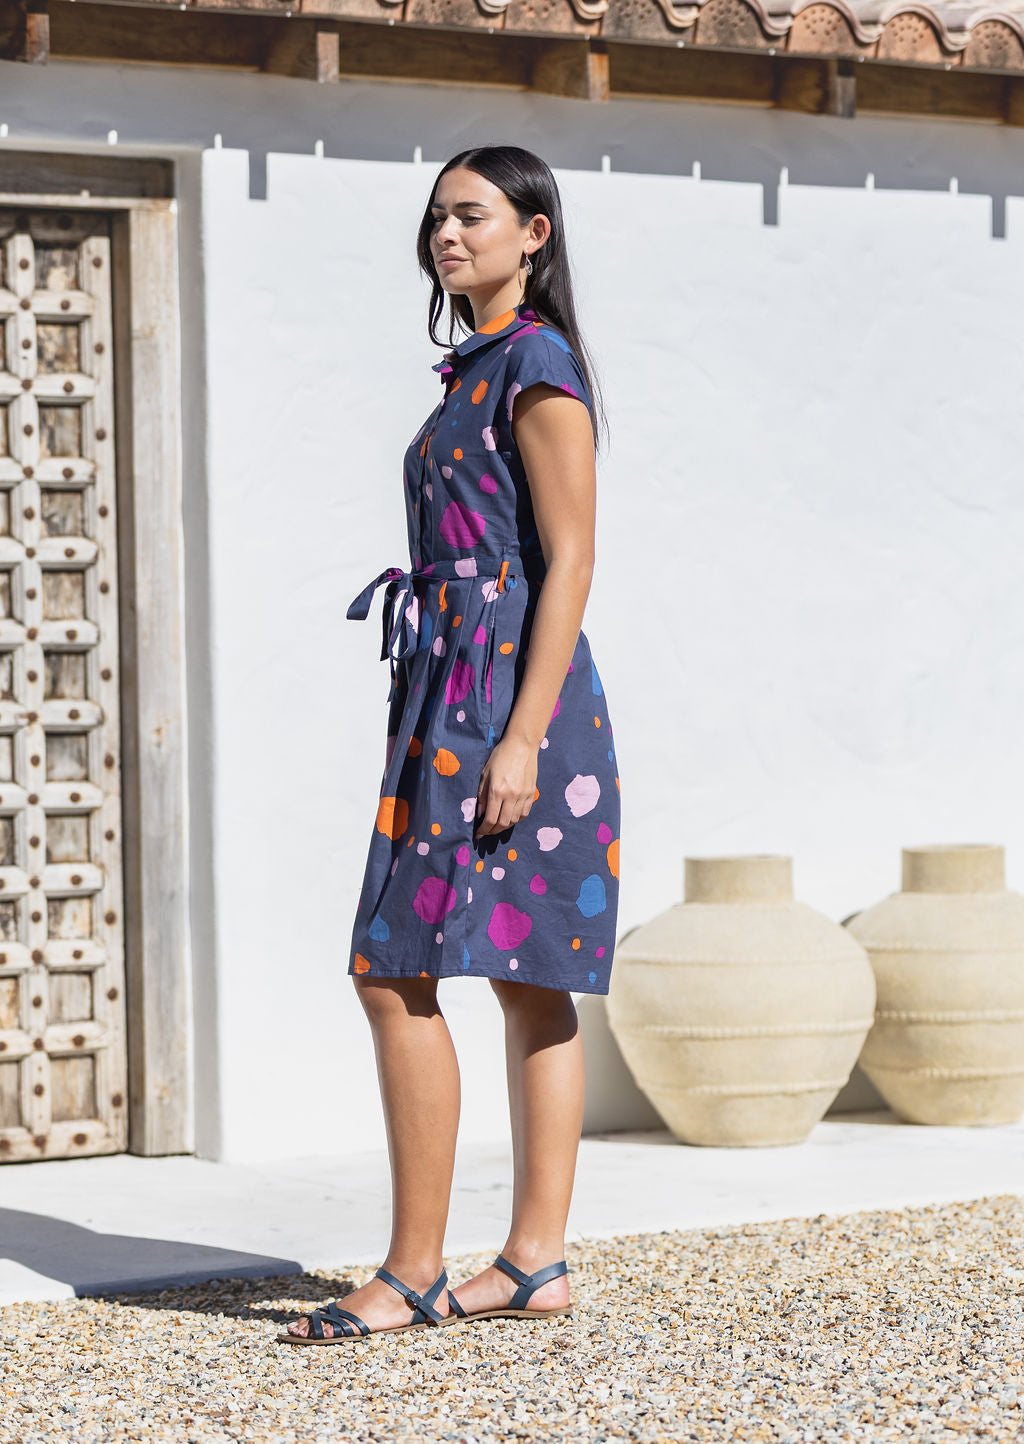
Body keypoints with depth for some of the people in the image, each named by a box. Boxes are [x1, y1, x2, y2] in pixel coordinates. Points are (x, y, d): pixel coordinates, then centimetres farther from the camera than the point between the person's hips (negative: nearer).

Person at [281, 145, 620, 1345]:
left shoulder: (539, 364, -9)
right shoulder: (479, 372, 19)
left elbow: (569, 560, -15)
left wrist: (520, 738, -21)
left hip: (506, 691, -10)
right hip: (456, 692, 10)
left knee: (396, 971, -11)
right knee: (528, 980, 8)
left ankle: (414, 1273, -8)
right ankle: (534, 1263, 10)